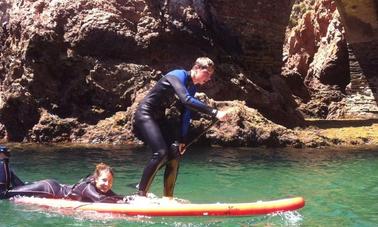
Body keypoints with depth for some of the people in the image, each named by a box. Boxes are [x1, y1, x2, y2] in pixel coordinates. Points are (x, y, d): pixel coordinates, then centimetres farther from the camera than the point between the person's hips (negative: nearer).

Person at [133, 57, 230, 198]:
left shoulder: (192, 88, 9)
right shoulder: (179, 75, -18)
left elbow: (186, 115, 11)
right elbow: (186, 100, -35)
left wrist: (182, 140, 3)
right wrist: (215, 113, -39)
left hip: (158, 118, 9)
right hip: (145, 114, -9)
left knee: (174, 154, 2)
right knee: (161, 153, -22)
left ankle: (168, 198, 7)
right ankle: (141, 195, -16)